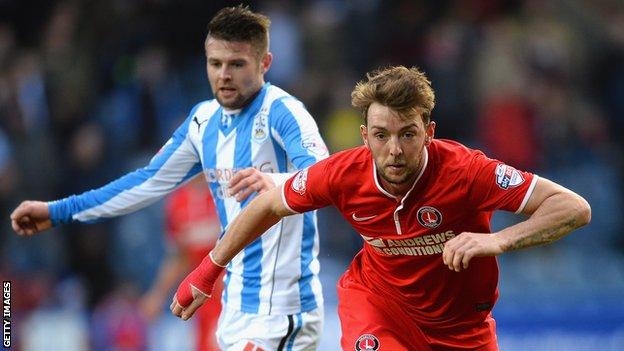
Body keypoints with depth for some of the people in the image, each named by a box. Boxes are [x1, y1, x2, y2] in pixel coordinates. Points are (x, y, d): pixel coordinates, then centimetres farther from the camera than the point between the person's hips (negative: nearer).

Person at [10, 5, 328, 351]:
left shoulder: (281, 111, -13)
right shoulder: (204, 120, 11)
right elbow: (150, 181, 21)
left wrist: (273, 183, -52)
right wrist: (57, 212, 22)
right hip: (236, 308, 7)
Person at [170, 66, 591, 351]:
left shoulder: (464, 171, -32)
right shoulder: (344, 174, -23)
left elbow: (575, 208, -34)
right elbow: (269, 206, -2)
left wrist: (498, 241, -48)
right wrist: (207, 272, 5)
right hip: (375, 295, 0)